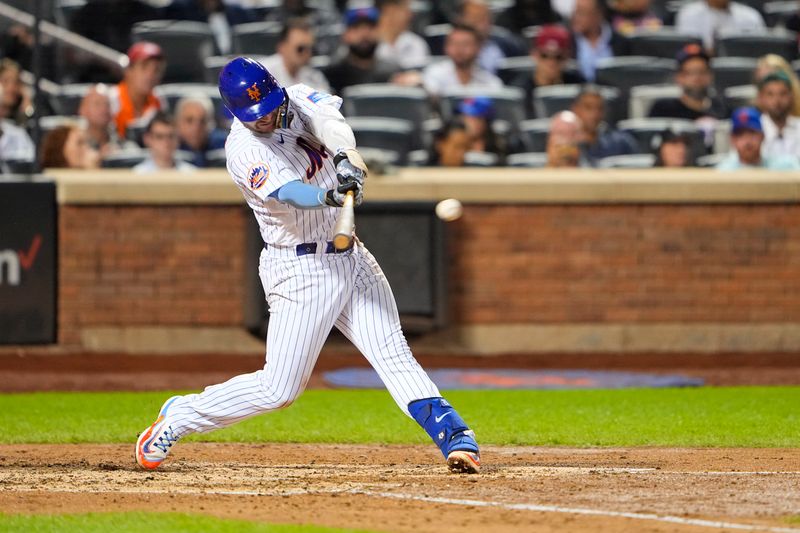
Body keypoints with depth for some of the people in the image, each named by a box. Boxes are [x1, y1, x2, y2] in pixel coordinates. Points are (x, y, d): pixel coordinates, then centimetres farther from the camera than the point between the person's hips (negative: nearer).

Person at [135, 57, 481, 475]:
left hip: (352, 259, 6)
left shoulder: (297, 100, 1)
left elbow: (329, 118, -19)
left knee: (394, 357, -4)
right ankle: (179, 416, 13)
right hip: (301, 271, -6)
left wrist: (345, 156, -40)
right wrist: (328, 196, -58)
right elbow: (289, 192, -37)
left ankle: (455, 438, -9)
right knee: (278, 389, -3)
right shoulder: (245, 151, -20)